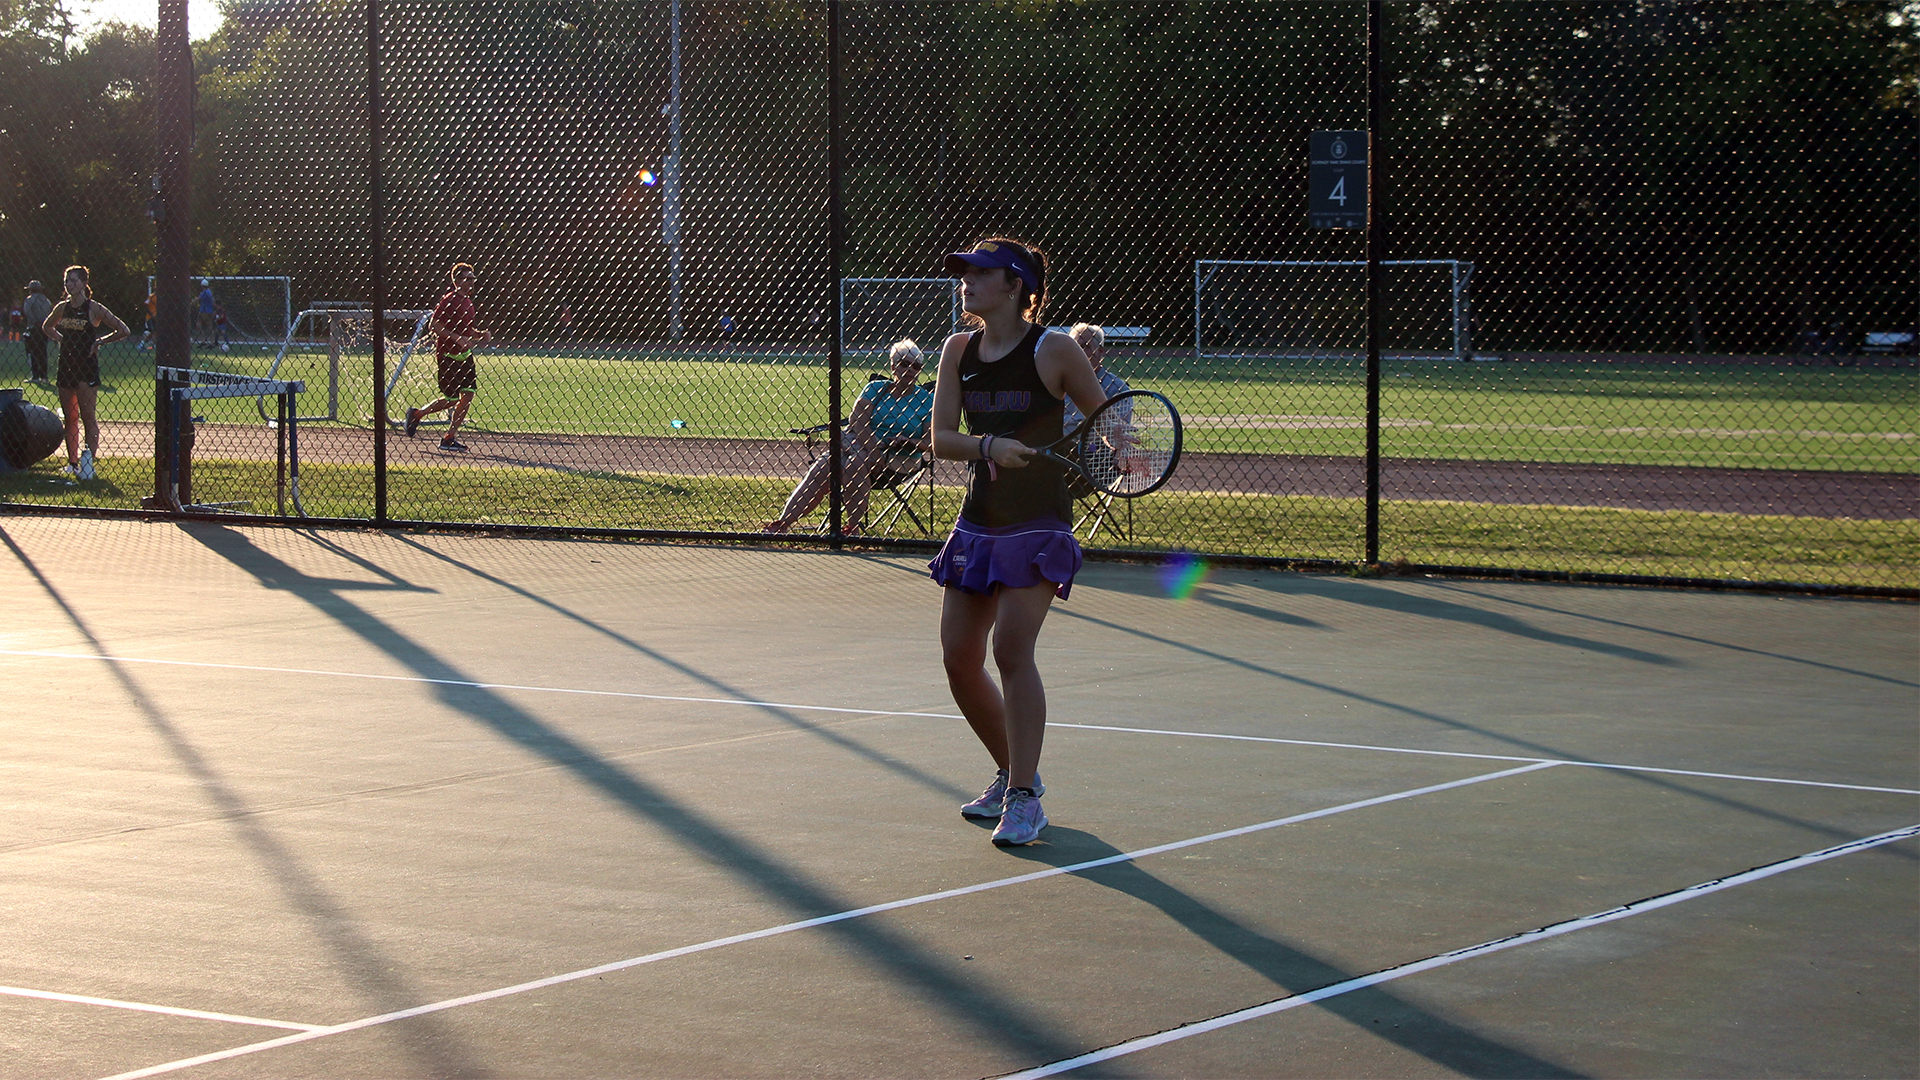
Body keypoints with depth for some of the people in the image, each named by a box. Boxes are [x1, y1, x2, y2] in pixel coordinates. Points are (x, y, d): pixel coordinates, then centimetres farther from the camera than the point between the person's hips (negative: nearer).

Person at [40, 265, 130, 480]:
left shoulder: (93, 309, -8)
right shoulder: (62, 308, 7)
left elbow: (123, 330, -8)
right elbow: (46, 327, 27)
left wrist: (99, 342, -8)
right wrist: (62, 339, 11)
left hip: (87, 367, -6)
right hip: (66, 366, 6)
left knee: (87, 416, -10)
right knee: (70, 418, 9)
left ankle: (88, 460, -13)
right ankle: (72, 462, 15)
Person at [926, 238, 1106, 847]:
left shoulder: (1053, 350, -8)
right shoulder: (959, 351, 6)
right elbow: (941, 437, 0)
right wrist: (988, 445, -20)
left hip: (1039, 525, -6)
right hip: (978, 522, 6)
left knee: (1011, 648, -19)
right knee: (959, 658, 5)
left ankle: (1025, 800, -17)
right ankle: (1012, 773, 26)